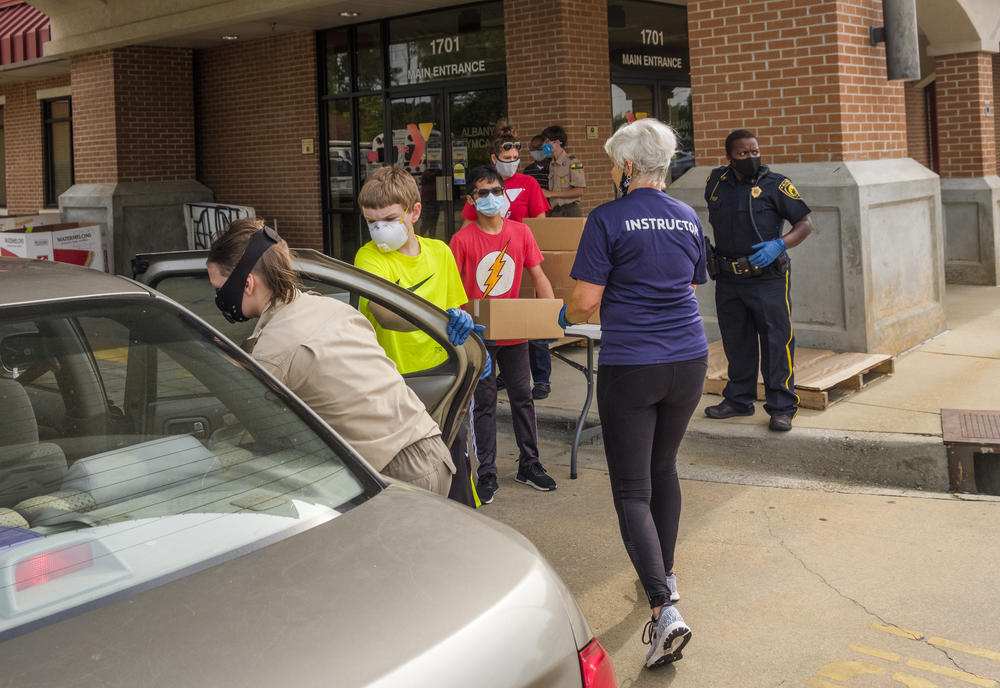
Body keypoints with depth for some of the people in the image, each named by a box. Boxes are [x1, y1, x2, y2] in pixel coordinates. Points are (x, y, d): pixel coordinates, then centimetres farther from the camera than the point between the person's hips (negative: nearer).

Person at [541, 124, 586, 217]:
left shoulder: (572, 162, -6)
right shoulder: (551, 163, 15)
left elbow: (579, 191, -12)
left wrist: (552, 194, -10)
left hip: (570, 212, -6)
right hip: (555, 212, 6)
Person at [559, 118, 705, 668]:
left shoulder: (608, 220, -11)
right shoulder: (688, 219, 8)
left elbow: (585, 301, -12)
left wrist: (567, 316, 9)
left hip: (630, 367, -6)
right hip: (688, 360, 6)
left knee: (631, 490, -1)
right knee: (663, 467, 25)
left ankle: (665, 609, -13)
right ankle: (666, 575, 38)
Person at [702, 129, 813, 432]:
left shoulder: (775, 184, -6)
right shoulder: (716, 181, 7)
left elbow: (805, 223, -5)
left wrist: (779, 245, -20)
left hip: (767, 278, -5)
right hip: (728, 279, 5)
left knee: (776, 341, -4)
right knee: (736, 343, 14)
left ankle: (781, 407, 2)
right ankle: (739, 400, 27)